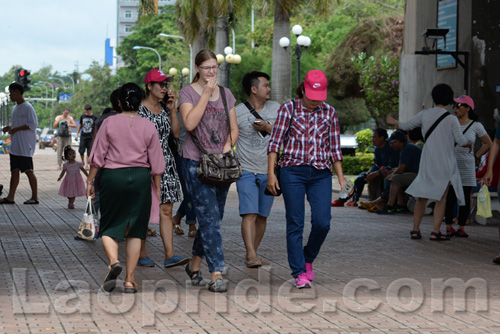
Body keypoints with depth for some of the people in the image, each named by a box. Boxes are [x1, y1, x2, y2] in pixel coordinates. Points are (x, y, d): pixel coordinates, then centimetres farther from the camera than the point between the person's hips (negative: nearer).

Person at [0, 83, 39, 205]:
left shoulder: (27, 107, -11)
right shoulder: (15, 108, 17)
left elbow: (33, 124, -16)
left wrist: (15, 129, -16)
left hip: (25, 146, -8)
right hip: (15, 145, 8)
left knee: (28, 171, -4)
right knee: (14, 171, 5)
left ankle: (35, 197, 3)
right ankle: (10, 197, 3)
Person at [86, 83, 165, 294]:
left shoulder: (109, 123, -1)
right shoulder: (148, 127, 3)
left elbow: (98, 156, -1)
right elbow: (156, 163, 5)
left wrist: (90, 181, 7)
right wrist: (158, 189, 12)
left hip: (112, 176, -1)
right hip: (140, 177, 1)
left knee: (109, 227, 10)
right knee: (135, 230, 8)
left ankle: (113, 261, -19)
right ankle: (130, 280, 7)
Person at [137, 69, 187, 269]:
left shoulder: (164, 109, 14)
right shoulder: (139, 109, -5)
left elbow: (176, 132, 7)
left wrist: (172, 109, 1)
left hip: (165, 163, 6)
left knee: (166, 211, -1)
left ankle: (170, 255, -4)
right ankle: (141, 254, 10)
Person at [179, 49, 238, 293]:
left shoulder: (226, 93, 13)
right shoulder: (188, 92, -2)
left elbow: (233, 128, 14)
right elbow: (189, 123, -18)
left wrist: (227, 147, -5)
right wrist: (206, 94, -14)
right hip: (196, 162, -5)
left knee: (213, 218, 10)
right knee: (209, 218, -12)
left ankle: (195, 263, 28)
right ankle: (216, 273, -13)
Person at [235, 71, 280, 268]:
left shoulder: (275, 108, 7)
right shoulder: (237, 112, -3)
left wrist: (268, 128, -9)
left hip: (269, 172, 4)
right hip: (246, 171, -4)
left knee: (262, 216, 6)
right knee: (249, 214, -15)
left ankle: (252, 254, 16)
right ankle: (251, 256, -21)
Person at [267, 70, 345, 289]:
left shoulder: (329, 112, 9)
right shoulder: (288, 109, 1)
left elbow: (334, 148, 13)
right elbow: (275, 142, 2)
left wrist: (341, 178, 8)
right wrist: (271, 173, -5)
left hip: (321, 174, 2)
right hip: (293, 172, -2)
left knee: (322, 221, -10)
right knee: (295, 224, -3)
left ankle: (308, 259, 17)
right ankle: (299, 273, 4)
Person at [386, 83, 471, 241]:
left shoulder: (424, 114, -1)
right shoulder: (451, 119, -10)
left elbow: (406, 126, 9)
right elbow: (461, 140, -9)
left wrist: (393, 121, 29)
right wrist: (469, 144, 14)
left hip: (427, 161, 3)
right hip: (445, 163, -3)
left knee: (422, 196, 11)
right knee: (441, 198, 2)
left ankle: (415, 229, 11)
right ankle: (435, 231, -2)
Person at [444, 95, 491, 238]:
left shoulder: (476, 126, 2)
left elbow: (488, 143, 13)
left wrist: (476, 156, 5)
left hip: (467, 166, 0)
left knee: (465, 197, 0)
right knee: (450, 196, -2)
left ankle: (461, 227, 8)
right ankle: (449, 226, 5)